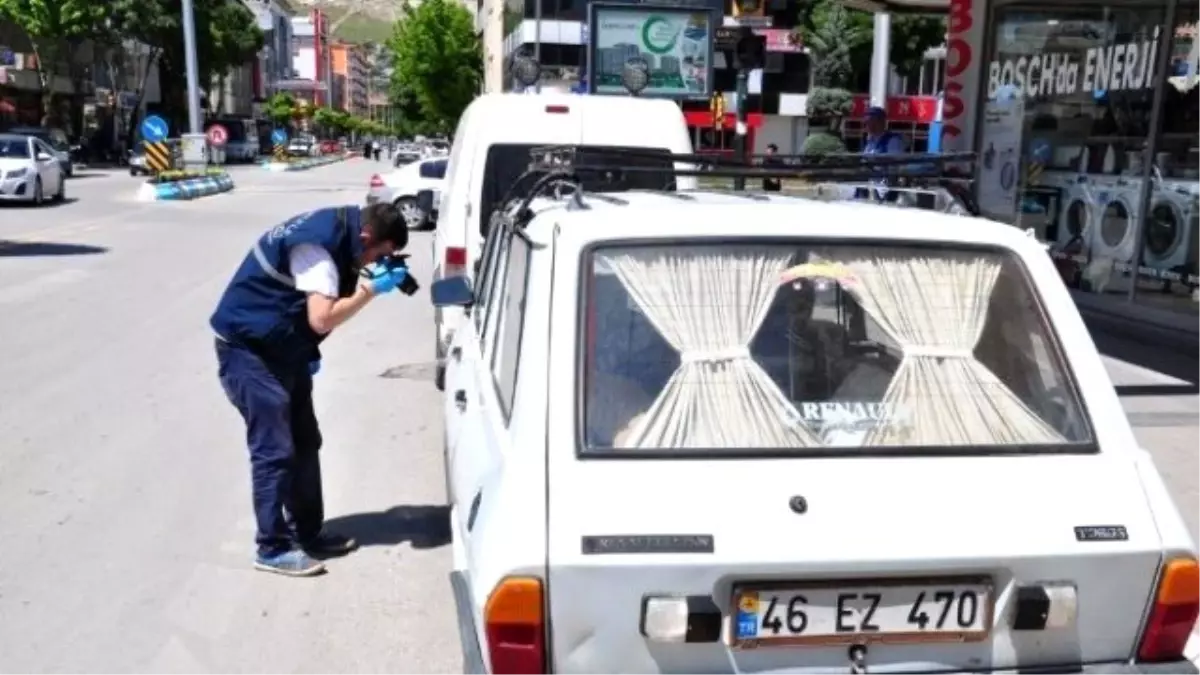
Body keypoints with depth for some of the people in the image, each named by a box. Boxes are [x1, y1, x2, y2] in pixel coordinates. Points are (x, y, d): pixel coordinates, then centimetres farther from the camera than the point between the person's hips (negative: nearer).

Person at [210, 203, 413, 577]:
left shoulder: (337, 230, 4)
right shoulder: (316, 245, -26)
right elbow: (322, 318, -30)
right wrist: (372, 288, -25)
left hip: (281, 347, 10)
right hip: (248, 349, -10)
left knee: (304, 443, 12)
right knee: (274, 450, -7)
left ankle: (308, 533, 22)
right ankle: (273, 548, 4)